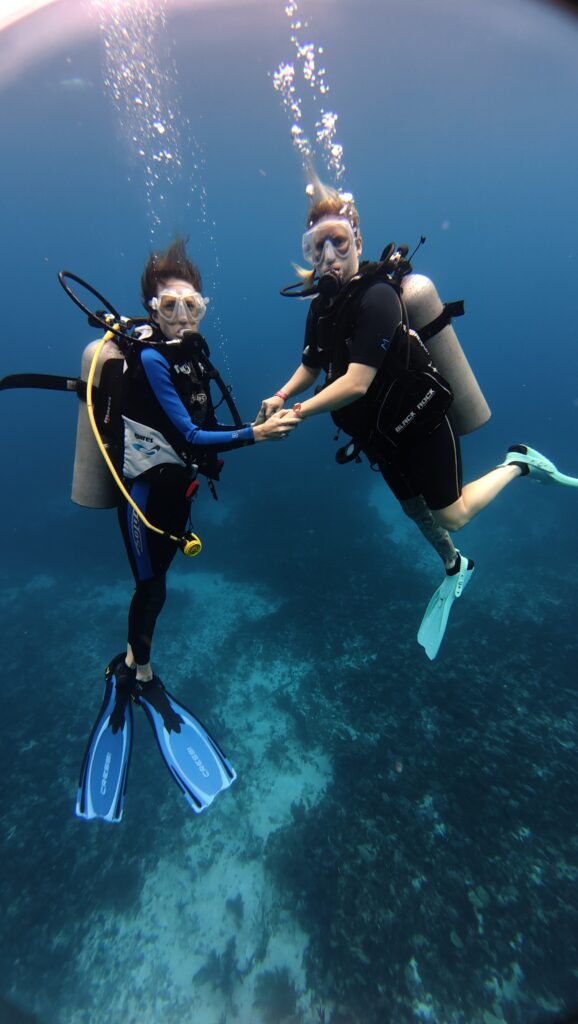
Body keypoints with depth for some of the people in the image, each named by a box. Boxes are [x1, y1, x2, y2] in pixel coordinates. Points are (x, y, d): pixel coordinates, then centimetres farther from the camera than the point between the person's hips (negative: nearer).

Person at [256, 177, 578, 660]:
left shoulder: (377, 297, -25)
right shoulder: (322, 305, 1)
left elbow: (355, 383, -32)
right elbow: (311, 367, 7)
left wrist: (299, 413, -28)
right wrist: (280, 397, -10)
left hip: (421, 421, -7)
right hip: (382, 430, 7)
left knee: (452, 516, 2)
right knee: (414, 508, 19)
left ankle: (518, 462, 23)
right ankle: (455, 568, 45)